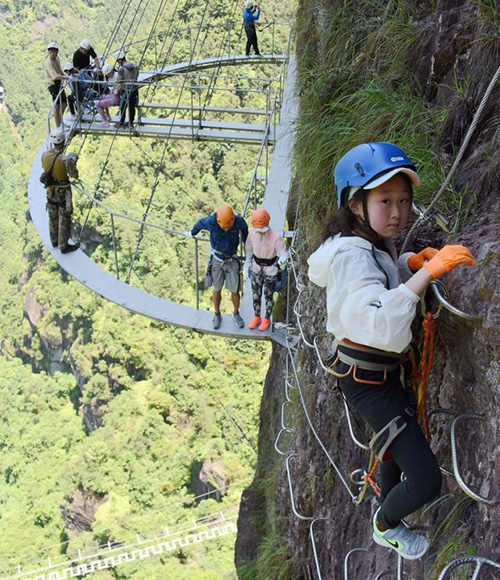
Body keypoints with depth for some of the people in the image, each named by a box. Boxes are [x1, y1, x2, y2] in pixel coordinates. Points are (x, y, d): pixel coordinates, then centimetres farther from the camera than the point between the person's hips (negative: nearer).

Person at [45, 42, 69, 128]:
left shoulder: (57, 58, 5)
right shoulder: (48, 62, -24)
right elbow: (55, 76, -35)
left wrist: (66, 75, 5)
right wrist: (67, 78, -36)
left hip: (59, 83, 9)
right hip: (54, 85, -9)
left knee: (64, 103, 18)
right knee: (57, 106, -2)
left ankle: (60, 120, 33)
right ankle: (58, 126, 7)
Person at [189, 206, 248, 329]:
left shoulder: (239, 221, -24)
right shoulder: (211, 222, -27)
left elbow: (244, 230, 2)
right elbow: (200, 224, -2)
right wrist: (192, 233, 20)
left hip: (232, 260, 0)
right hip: (216, 260, 0)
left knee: (235, 290, 6)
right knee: (217, 289, 14)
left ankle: (236, 314, 34)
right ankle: (217, 315, 37)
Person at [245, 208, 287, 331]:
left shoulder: (276, 237, -29)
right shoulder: (252, 233, -15)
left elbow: (283, 253, -23)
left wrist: (281, 260, -45)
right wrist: (248, 265, 7)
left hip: (270, 271, -4)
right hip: (256, 269, 4)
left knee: (268, 296, 14)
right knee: (256, 294, 17)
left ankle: (267, 319, 35)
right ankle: (256, 317, 39)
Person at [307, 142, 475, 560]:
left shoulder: (377, 244, 4)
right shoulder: (352, 253, -26)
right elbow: (384, 325, -42)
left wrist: (412, 262, 9)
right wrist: (427, 272, -42)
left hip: (385, 369, 10)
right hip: (366, 379, -10)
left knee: (399, 446, 30)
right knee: (427, 481, -9)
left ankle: (389, 523, 55)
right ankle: (385, 526, 24)